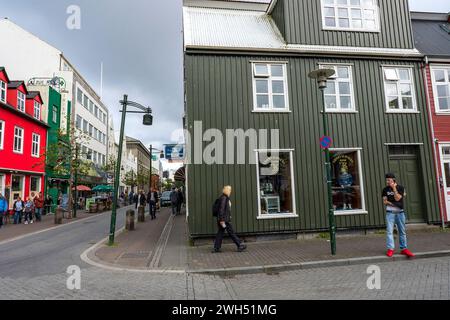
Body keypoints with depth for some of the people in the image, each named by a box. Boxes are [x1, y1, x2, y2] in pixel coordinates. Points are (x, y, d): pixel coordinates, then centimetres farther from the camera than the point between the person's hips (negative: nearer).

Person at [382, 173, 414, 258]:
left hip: (400, 212, 0)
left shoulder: (400, 188, 0)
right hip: (390, 212, 0)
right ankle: (390, 249, -6)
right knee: (389, 231, -7)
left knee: (402, 231, 5)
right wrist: (393, 204, -11)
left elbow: (397, 198, -13)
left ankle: (404, 248, 13)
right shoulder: (385, 189, 4)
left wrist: (394, 188, -12)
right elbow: (384, 201, 1)